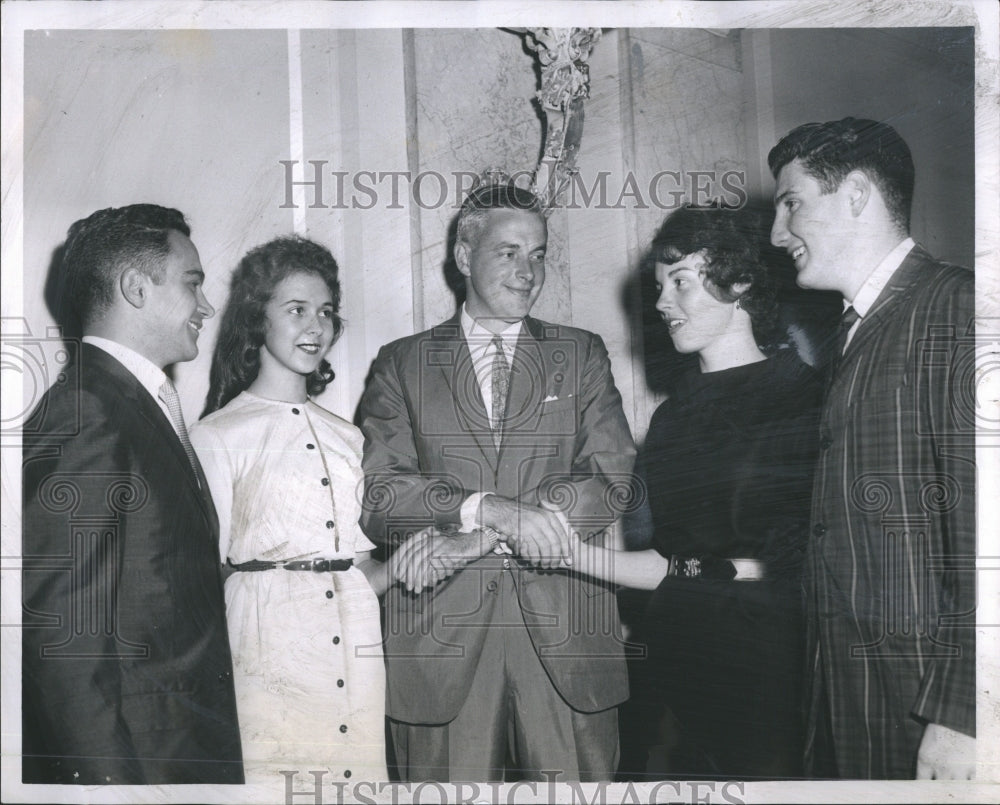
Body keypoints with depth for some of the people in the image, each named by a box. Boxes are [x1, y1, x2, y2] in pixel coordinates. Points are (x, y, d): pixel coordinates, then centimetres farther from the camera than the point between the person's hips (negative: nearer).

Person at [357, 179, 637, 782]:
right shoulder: (402, 365, 10)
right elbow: (378, 498, -3)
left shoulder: (583, 355, 13)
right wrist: (487, 508, -20)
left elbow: (615, 483, 0)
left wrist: (483, 538, -11)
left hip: (565, 637, 1)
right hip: (442, 638, -1)